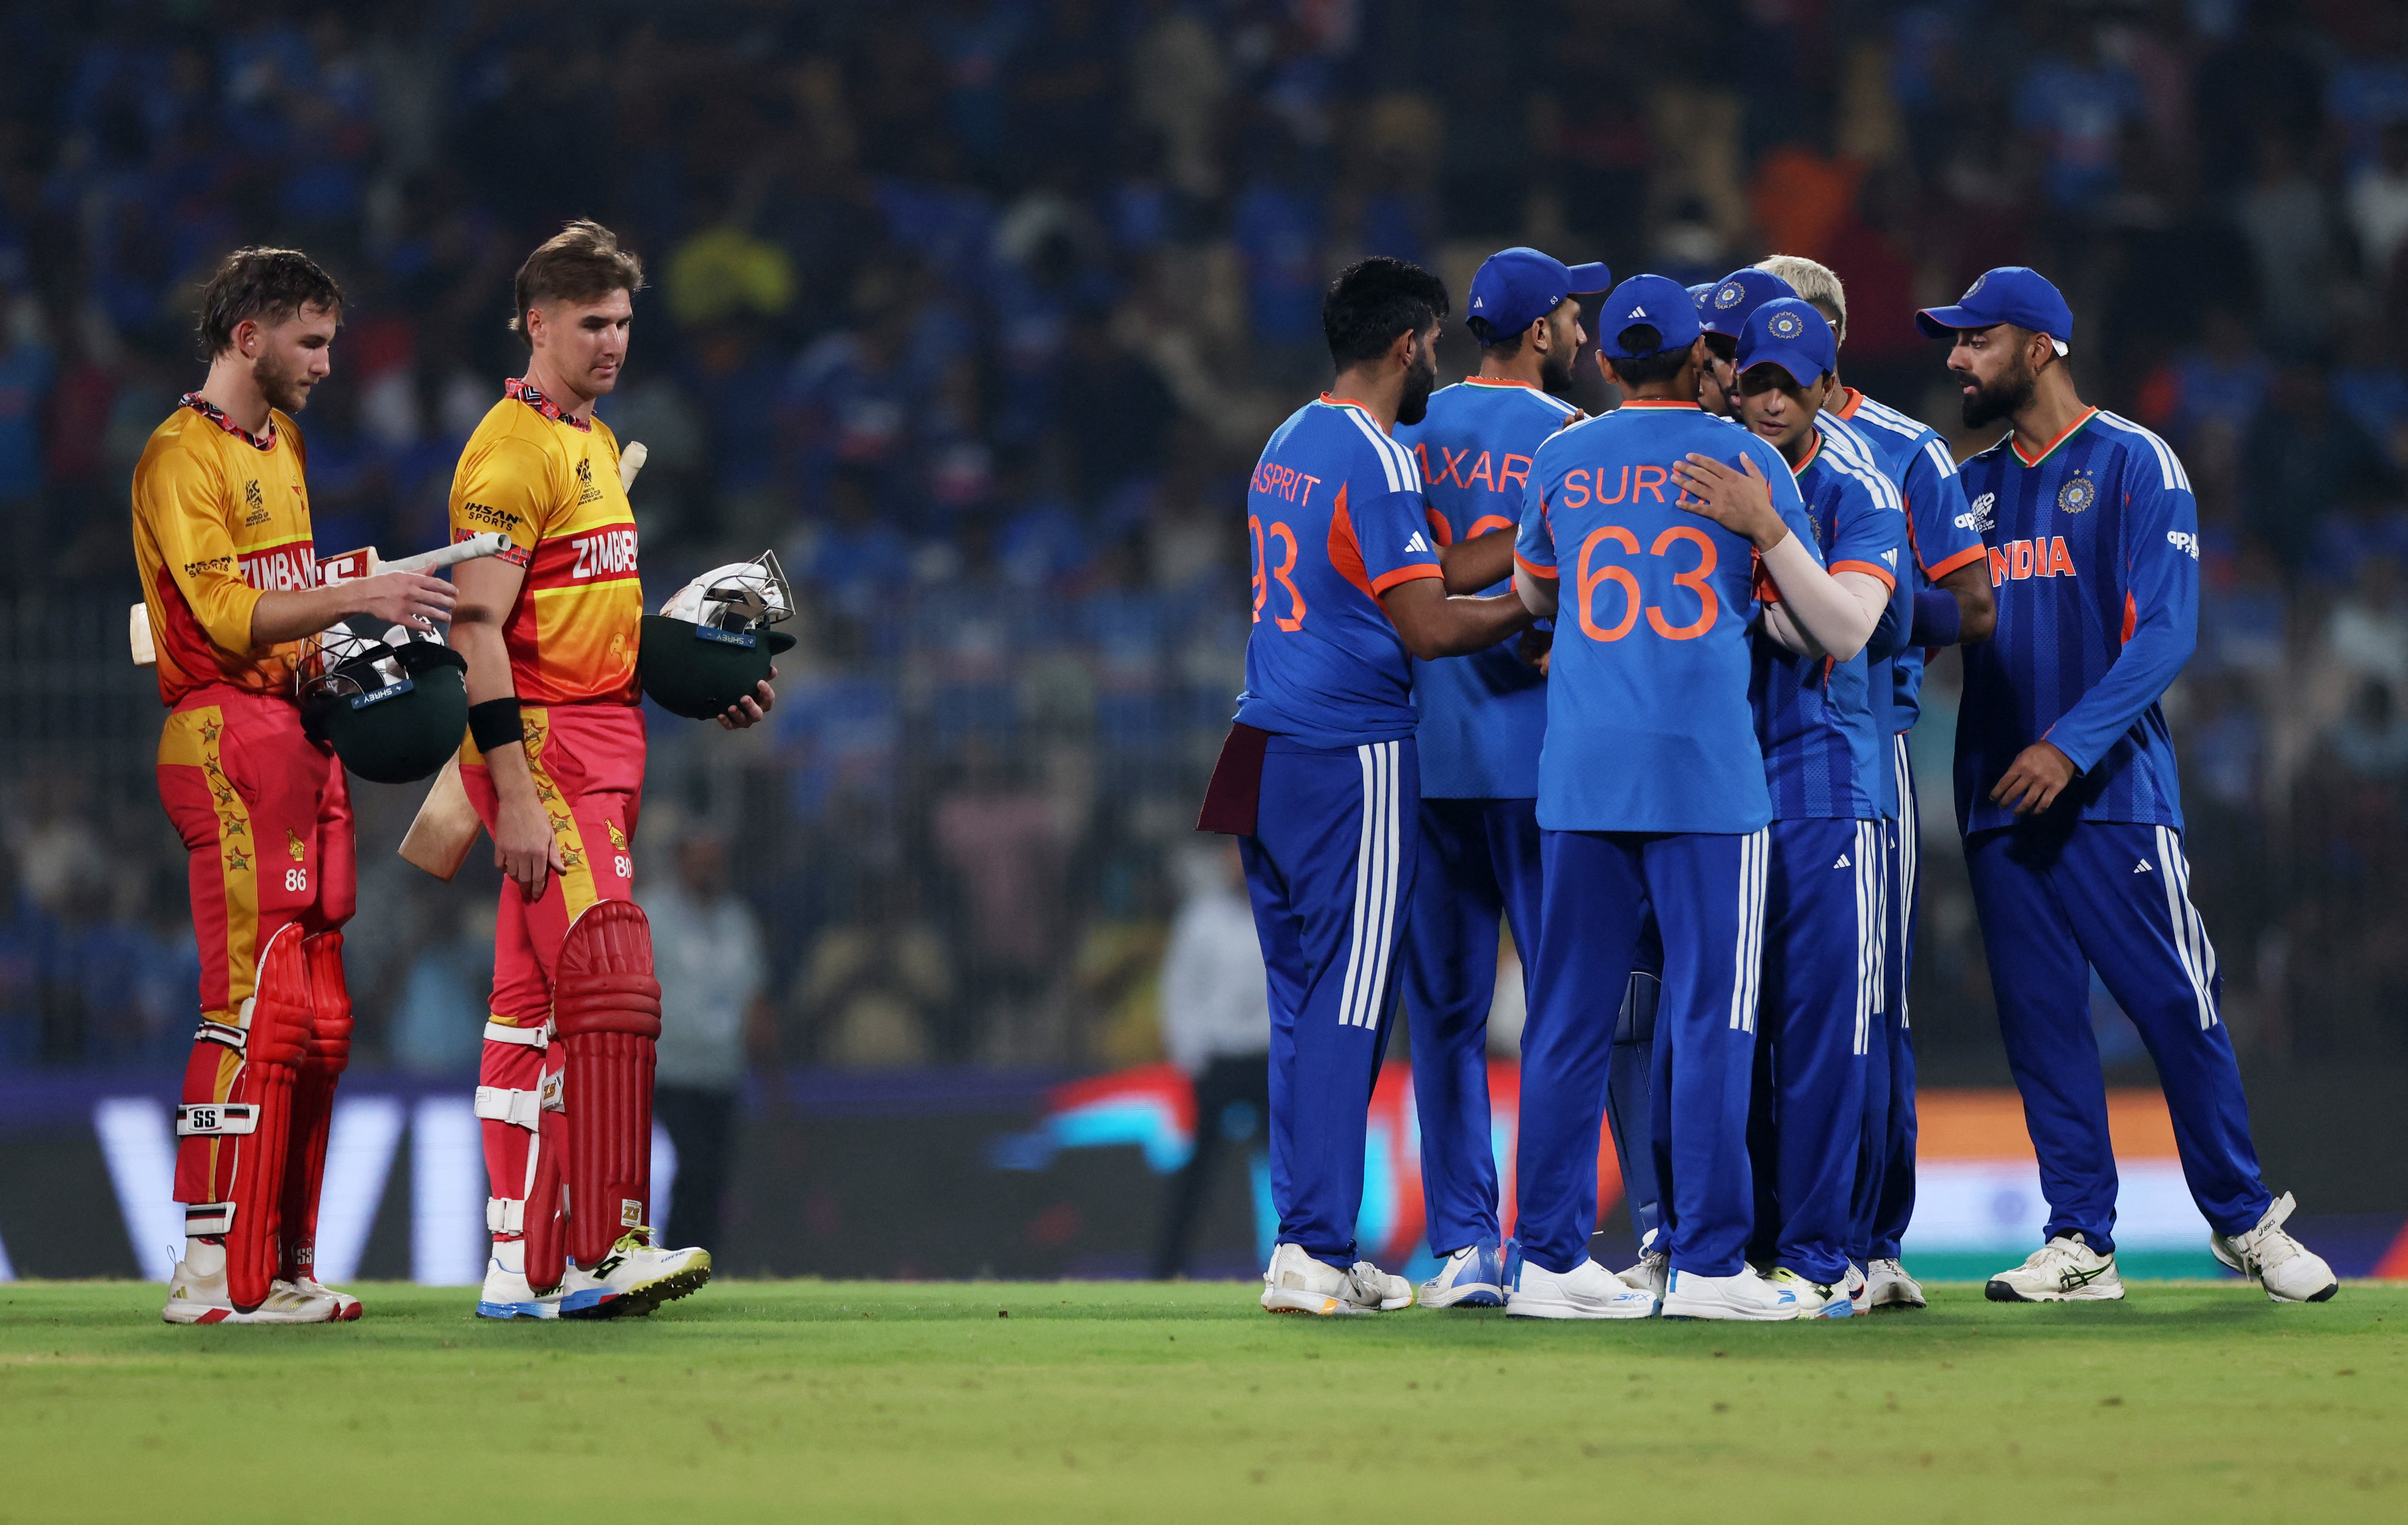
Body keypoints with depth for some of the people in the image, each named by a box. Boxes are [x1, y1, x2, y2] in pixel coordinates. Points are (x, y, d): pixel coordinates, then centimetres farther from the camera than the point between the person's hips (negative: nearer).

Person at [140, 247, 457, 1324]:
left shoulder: (280, 443, 21)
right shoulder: (182, 457, -9)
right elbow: (232, 616, -18)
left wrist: (370, 608, 14)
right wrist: (355, 599, -23)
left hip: (300, 738, 10)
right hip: (226, 739, -10)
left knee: (317, 1025, 8)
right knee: (256, 1008, -14)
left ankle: (283, 1268, 12)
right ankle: (215, 1272, -14)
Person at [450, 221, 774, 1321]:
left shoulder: (596, 443, 19)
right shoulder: (513, 452, -12)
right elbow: (479, 632, -18)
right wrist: (516, 793, -22)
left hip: (603, 745, 9)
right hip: (540, 746, -9)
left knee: (534, 1003, 9)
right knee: (614, 990, -15)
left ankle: (523, 1264, 9)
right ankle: (606, 1247, -17)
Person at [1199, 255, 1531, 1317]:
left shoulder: (1288, 445, 16)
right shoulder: (1374, 458, -12)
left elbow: (1428, 570, 15)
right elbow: (1428, 626, -16)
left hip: (1266, 753, 9)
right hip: (1352, 756, -9)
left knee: (1303, 1002, 11)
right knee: (1347, 1003, -7)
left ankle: (1311, 1241, 12)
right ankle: (1313, 1252, -10)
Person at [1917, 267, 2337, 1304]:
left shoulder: (2134, 464, -1)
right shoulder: (1971, 487, 17)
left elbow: (2165, 632, -10)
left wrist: (2073, 743, -20)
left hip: (2114, 790, -5)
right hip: (1998, 793, 5)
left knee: (2178, 1010, -6)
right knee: (2040, 1022, 2)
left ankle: (2244, 1220, 6)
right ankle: (2081, 1245, 5)